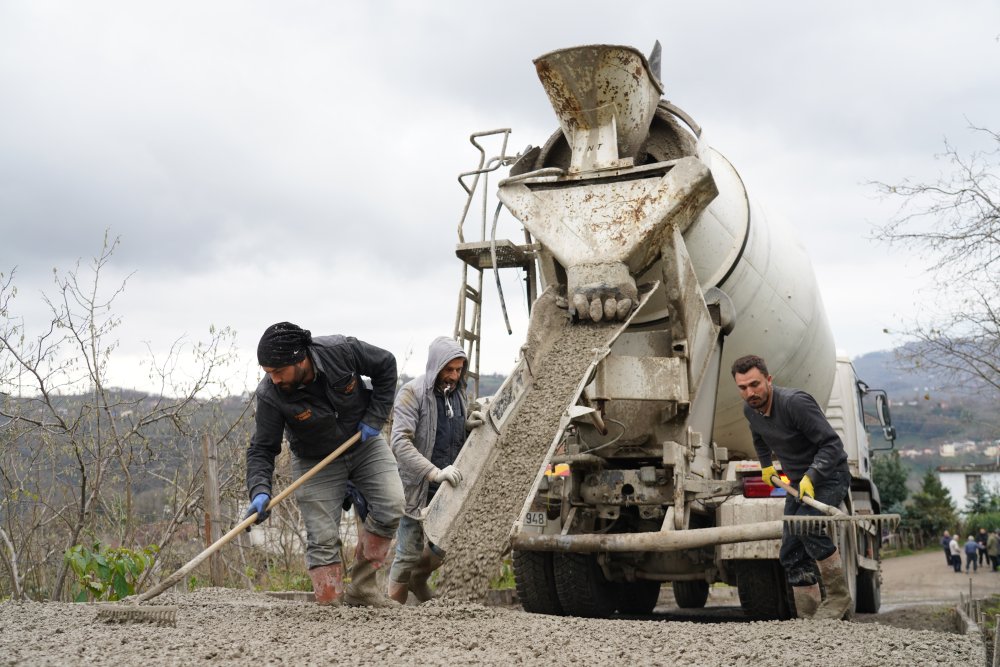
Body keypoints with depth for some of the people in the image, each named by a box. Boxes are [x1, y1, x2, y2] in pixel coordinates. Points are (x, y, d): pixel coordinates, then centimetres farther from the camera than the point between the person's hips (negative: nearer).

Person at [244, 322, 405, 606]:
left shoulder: (341, 350, -26)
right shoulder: (270, 395, -26)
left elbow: (386, 365, -8)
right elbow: (261, 449, -19)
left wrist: (375, 417, -13)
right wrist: (259, 491, -36)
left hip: (365, 442, 1)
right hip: (315, 461, -1)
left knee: (391, 507, -15)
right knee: (322, 537, -9)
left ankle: (361, 587, -3)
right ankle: (331, 601, 2)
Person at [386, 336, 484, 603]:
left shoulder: (458, 393, 11)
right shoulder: (412, 392, -13)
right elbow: (400, 442, -23)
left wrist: (468, 426, 1)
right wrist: (434, 472, -32)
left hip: (447, 489, 6)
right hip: (416, 487, -6)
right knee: (409, 553, 0)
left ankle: (418, 581, 40)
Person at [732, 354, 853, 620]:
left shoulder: (795, 402, -27)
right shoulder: (750, 411, -2)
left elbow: (832, 444, -29)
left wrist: (811, 477, -38)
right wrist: (766, 465, 19)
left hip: (829, 474, -8)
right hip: (798, 481, 8)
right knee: (791, 554, 2)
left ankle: (840, 597, -18)